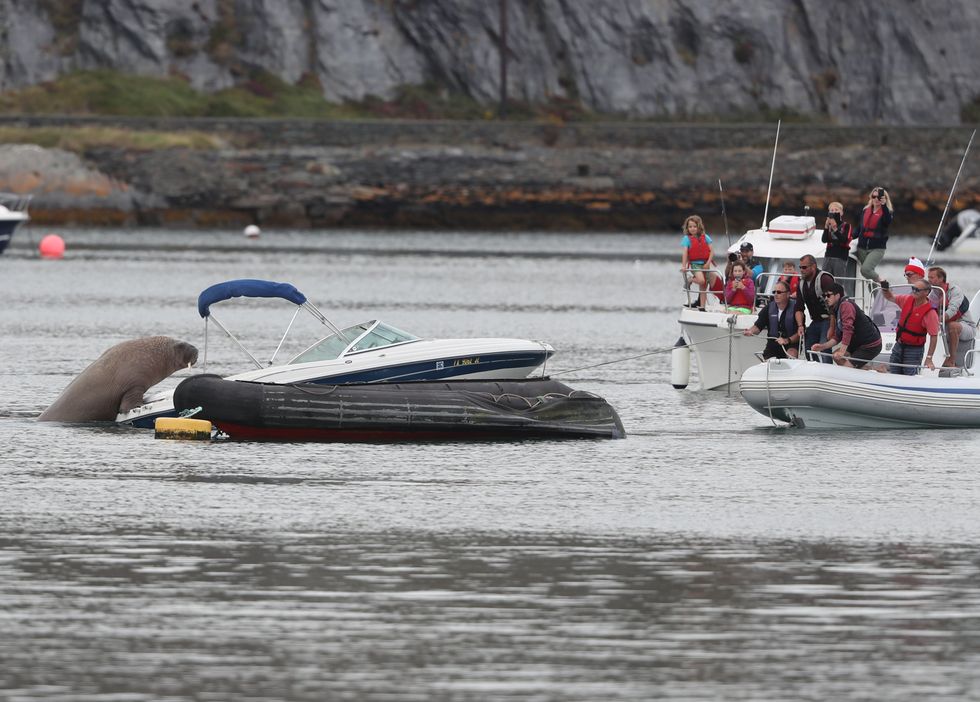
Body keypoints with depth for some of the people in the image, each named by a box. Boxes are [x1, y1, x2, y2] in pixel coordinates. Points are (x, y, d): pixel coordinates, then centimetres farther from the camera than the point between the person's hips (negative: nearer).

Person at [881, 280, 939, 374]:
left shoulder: (930, 313, -20)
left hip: (914, 349, -7)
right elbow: (890, 297, 14)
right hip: (899, 345, 7)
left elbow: (933, 337, -20)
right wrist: (885, 288, -10)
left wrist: (929, 358, -24)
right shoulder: (907, 300, -1)